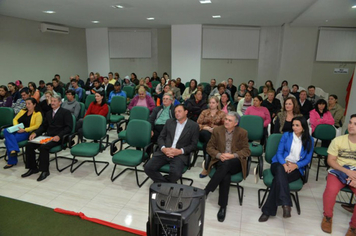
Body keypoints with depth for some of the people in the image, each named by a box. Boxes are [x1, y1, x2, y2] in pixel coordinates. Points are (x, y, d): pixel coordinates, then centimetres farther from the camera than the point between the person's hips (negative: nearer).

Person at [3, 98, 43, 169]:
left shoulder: (38, 114, -3)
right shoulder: (23, 111, 18)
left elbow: (37, 126, -13)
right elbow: (15, 119, 18)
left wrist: (24, 130, -20)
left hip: (27, 132, -6)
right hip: (17, 130, 6)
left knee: (8, 140, -24)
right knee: (6, 131, -26)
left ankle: (12, 162, -18)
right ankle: (13, 150, -31)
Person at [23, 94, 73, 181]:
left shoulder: (66, 112, 0)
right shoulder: (48, 113, 22)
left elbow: (69, 127, -9)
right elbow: (43, 126, 22)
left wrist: (59, 136, -23)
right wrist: (35, 133, 2)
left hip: (58, 138, -7)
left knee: (43, 147, -30)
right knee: (29, 145, -10)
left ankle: (45, 170, -18)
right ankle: (33, 168, 1)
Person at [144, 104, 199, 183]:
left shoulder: (194, 126, 4)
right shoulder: (169, 122, 15)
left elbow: (193, 145, 1)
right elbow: (161, 137, 13)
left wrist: (180, 151, -14)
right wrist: (163, 148, -8)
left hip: (180, 155, -3)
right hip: (164, 152, 3)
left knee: (175, 173, -32)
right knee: (148, 167, -19)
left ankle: (162, 183, 1)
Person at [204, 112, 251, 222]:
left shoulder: (242, 133, 5)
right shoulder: (217, 130, 8)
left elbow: (246, 151, 2)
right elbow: (209, 147, 7)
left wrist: (233, 155, -15)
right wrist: (219, 155, -13)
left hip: (235, 162, -1)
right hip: (220, 160, 1)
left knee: (226, 164, -38)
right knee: (226, 176, -34)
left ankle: (206, 191, -32)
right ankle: (223, 207, -23)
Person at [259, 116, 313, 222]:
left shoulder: (309, 140, 9)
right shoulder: (286, 135, 9)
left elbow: (307, 159, 4)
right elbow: (279, 152, 2)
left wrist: (296, 165, -15)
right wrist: (284, 164, -18)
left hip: (296, 168, 0)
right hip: (281, 163, 1)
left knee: (278, 178, -34)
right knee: (280, 171, -40)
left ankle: (268, 210, -35)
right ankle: (286, 204, -49)